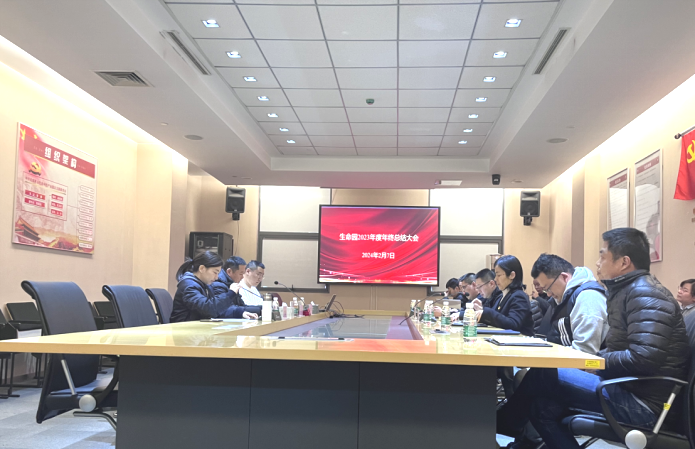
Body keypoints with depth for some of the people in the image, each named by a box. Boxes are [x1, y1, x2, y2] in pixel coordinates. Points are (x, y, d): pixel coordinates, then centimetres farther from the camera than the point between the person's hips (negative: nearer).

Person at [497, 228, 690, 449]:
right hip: (630, 390, 10)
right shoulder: (627, 291, 16)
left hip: (646, 403, -10)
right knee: (542, 405, 1)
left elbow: (643, 359, -28)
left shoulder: (646, 295, -17)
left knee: (543, 375, -11)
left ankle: (503, 424, 12)